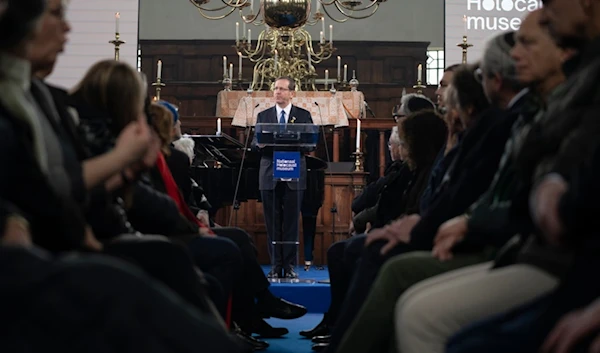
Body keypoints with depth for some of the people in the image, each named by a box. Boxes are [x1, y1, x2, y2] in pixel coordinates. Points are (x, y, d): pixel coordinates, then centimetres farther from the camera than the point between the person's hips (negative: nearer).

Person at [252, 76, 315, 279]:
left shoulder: (303, 115, 7)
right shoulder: (263, 116, 12)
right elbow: (254, 143, 5)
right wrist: (259, 144, -18)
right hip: (269, 176, 2)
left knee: (291, 222, 0)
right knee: (272, 223, 2)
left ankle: (289, 266, 6)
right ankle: (276, 266, 8)